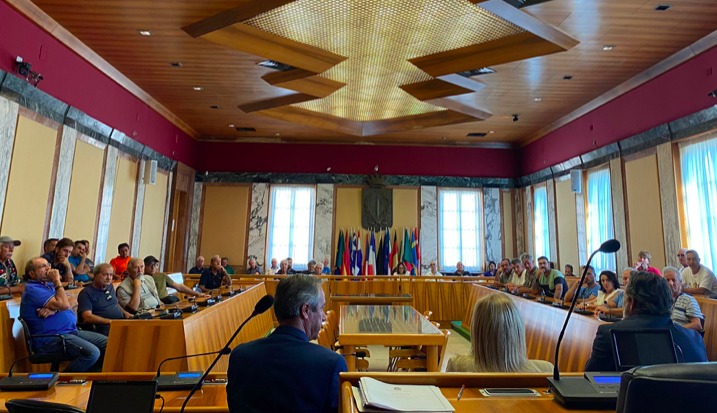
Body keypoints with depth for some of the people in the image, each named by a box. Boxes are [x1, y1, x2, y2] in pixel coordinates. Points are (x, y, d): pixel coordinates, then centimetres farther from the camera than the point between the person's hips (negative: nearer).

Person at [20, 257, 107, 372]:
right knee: (92, 352, -28)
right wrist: (57, 281, -11)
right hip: (51, 338, -9)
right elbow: (63, 304, -20)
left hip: (72, 331, 9)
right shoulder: (32, 289, -9)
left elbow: (74, 302, 7)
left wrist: (54, 309, -12)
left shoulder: (50, 285, 18)